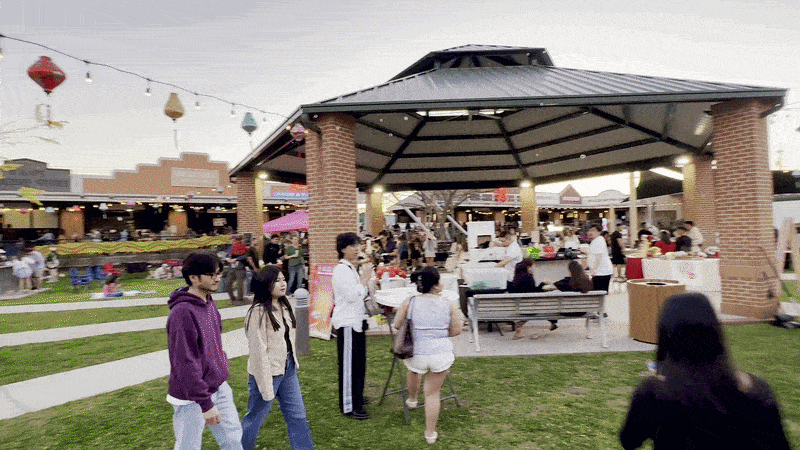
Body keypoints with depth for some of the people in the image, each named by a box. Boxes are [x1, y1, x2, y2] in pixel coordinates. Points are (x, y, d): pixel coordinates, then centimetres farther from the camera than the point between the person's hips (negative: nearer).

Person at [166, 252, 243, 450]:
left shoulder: (209, 303, 5)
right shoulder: (182, 313, -24)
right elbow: (186, 364, -24)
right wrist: (206, 404, -22)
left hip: (218, 387, 8)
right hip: (192, 398, -8)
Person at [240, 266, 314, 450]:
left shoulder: (284, 307, 6)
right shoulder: (259, 313, -19)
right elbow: (259, 352, -20)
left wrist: (293, 362, 14)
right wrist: (266, 387, -18)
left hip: (288, 370, 7)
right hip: (267, 373, -7)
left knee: (298, 417, 12)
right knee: (255, 418, 10)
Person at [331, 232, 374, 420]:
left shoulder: (350, 268, 15)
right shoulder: (341, 270, -17)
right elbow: (353, 295, -24)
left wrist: (364, 280, 11)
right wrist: (365, 279, -15)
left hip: (356, 321, 10)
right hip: (347, 323, -10)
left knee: (358, 362, 18)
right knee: (348, 364, -2)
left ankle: (356, 397, 33)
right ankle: (349, 406, 7)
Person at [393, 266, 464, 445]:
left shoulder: (409, 302, -6)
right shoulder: (450, 305, -6)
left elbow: (397, 325, 0)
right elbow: (456, 331, -1)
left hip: (416, 354, 1)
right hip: (442, 354, -1)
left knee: (414, 369, 36)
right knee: (433, 393, 15)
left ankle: (412, 399, 58)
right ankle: (430, 433, 24)